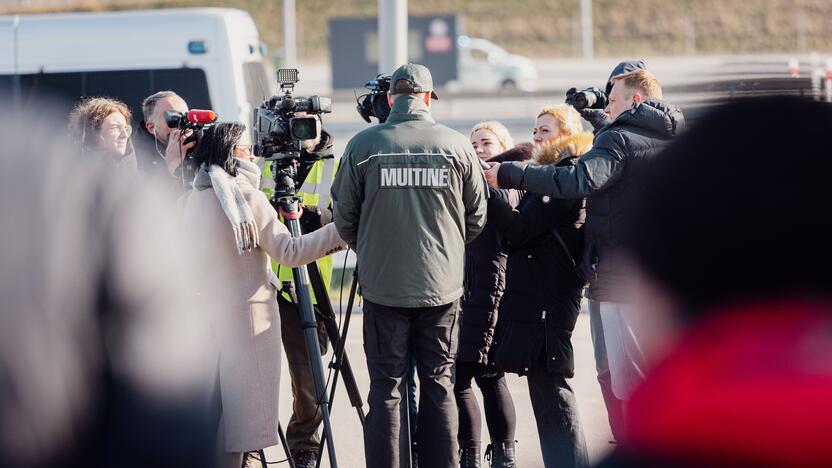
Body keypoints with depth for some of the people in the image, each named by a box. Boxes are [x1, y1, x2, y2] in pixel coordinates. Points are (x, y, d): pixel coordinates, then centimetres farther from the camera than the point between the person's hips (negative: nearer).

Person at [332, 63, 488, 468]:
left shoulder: (363, 145, -4)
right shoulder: (456, 146, -2)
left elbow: (344, 218, 4)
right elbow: (477, 218, 7)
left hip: (383, 284, -1)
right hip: (442, 285, 1)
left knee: (385, 385, 3)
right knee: (438, 383, 8)